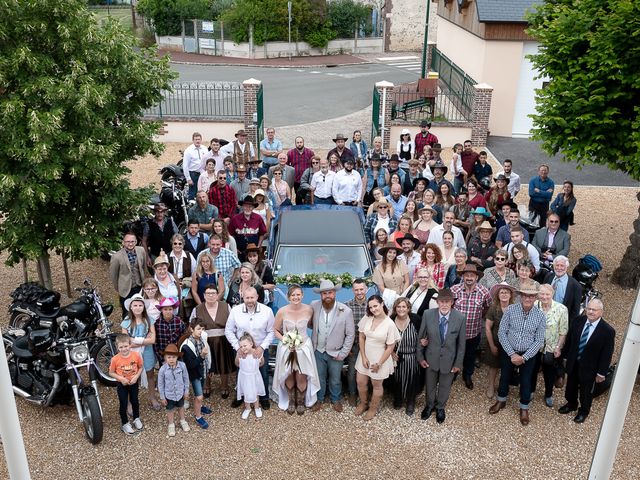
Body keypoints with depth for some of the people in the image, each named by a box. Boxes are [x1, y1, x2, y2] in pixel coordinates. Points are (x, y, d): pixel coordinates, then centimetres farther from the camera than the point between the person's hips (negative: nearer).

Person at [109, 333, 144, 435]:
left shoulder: (136, 355, -18)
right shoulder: (115, 359, -21)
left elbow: (141, 367, -3)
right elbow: (111, 373, -9)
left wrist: (136, 376, -18)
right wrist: (121, 378, -22)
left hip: (133, 383, 2)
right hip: (122, 385, -2)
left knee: (135, 402, 20)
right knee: (123, 404, 8)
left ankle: (136, 419, 44)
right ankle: (125, 423, 30)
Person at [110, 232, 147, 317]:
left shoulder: (141, 251, -9)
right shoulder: (117, 257, -21)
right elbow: (113, 275, -6)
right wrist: (118, 289, 5)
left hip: (140, 287, 3)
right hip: (126, 290, -3)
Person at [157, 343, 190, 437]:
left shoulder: (182, 366, -22)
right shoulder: (163, 369, -25)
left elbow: (186, 379, -7)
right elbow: (160, 384, -12)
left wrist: (186, 391, 1)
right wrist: (162, 397, -5)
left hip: (180, 393, 2)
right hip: (169, 395, -1)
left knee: (181, 407, 25)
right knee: (170, 410, 19)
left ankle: (183, 421, 49)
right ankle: (171, 425, 43)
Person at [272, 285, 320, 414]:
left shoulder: (309, 310, -13)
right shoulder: (282, 311, -15)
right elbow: (275, 330, -2)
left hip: (304, 347, 0)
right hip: (286, 348, 0)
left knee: (301, 378, 7)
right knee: (289, 377, 14)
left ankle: (301, 402, 34)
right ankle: (290, 402, 39)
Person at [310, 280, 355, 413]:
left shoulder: (346, 311, -20)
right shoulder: (314, 306, -14)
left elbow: (350, 334, -11)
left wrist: (343, 353, -10)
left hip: (335, 353, -1)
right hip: (318, 351, 2)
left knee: (335, 380, 18)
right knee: (319, 377, 20)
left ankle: (336, 400, 43)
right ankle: (319, 399, 43)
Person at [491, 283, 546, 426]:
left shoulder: (540, 316, -14)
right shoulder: (510, 310, -16)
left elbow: (539, 341, -9)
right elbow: (501, 333, -11)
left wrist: (523, 357, -16)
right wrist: (512, 354, -15)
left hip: (528, 355, 0)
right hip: (509, 352, 0)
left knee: (526, 381, 15)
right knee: (505, 377, 19)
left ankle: (524, 408, 37)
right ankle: (501, 401, 44)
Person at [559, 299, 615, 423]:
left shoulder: (608, 331, -22)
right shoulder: (578, 321, -10)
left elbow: (607, 354, -14)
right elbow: (569, 339, 3)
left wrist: (601, 373, -11)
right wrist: (565, 355, 6)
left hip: (589, 367, -4)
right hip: (573, 363, 4)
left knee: (586, 391, 18)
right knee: (571, 386, 24)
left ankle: (584, 411, 43)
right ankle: (571, 404, 50)